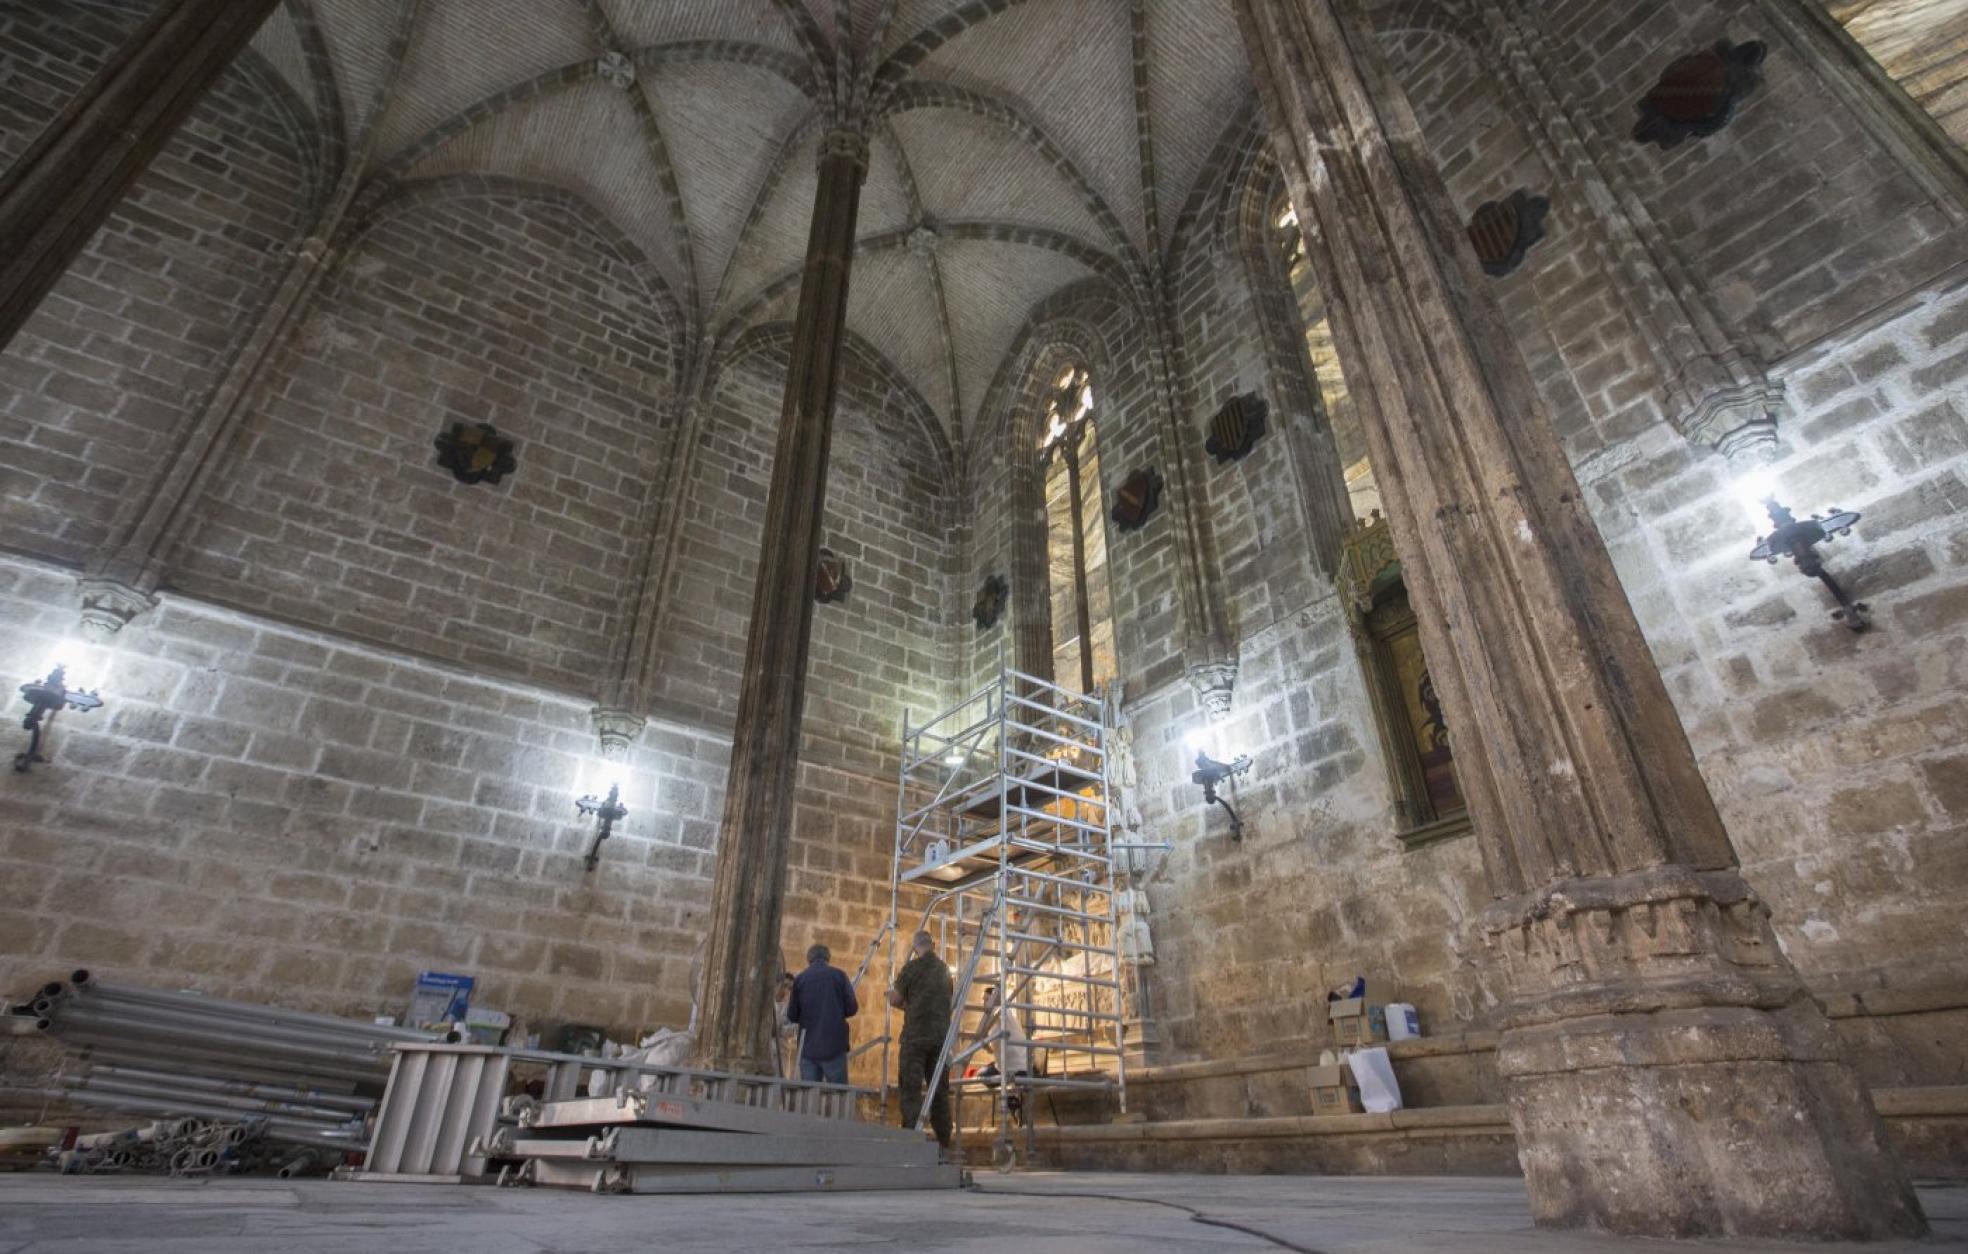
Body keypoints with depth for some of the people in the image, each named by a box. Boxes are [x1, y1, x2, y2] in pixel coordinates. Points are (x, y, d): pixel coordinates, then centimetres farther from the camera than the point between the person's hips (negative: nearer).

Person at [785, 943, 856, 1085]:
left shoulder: (800, 978, 3)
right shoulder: (839, 975, 0)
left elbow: (792, 1016, 4)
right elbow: (852, 1009, -1)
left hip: (808, 1047, 1)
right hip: (834, 1044, -1)